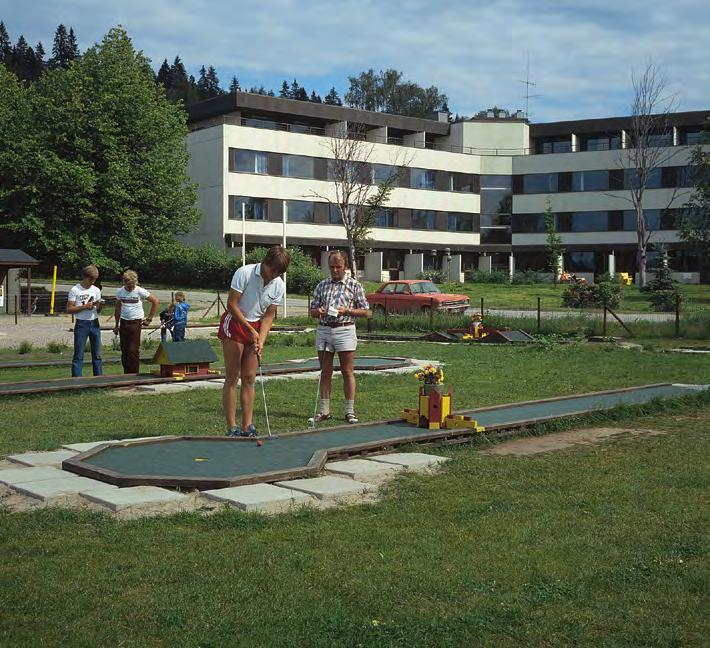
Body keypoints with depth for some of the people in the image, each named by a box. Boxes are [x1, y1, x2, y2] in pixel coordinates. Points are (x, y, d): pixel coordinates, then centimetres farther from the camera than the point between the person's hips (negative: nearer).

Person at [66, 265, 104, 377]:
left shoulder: (96, 290, 10)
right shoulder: (75, 290, -4)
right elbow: (69, 309, -7)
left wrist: (100, 305, -8)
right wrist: (84, 306, -17)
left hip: (94, 323, 5)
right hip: (81, 324, -4)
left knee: (97, 354, 7)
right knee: (78, 355, -4)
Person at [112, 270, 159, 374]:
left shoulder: (140, 291, -7)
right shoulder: (120, 292, 5)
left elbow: (156, 302, -2)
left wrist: (149, 319, -2)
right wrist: (116, 325, 16)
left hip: (136, 322, -4)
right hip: (123, 322, 4)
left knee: (133, 350, -9)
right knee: (124, 350, 7)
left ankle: (134, 374, -4)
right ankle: (126, 374, 16)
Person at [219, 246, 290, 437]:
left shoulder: (279, 285, -4)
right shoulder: (244, 273, -18)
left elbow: (269, 315, 1)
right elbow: (232, 304, -16)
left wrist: (261, 340, -12)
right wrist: (250, 330, -17)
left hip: (256, 327, 5)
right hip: (234, 323, -5)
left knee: (249, 379, 3)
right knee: (232, 378, -5)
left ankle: (247, 427, 7)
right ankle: (232, 428, -4)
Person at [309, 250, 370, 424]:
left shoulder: (354, 285, 5)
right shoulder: (322, 286, 13)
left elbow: (366, 311, 3)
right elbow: (311, 311, 14)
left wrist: (347, 311, -12)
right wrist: (318, 311, -9)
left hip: (345, 330, -3)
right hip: (323, 330, 3)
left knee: (348, 372, -1)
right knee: (325, 372, 5)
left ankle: (350, 411, 4)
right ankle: (324, 410, 10)